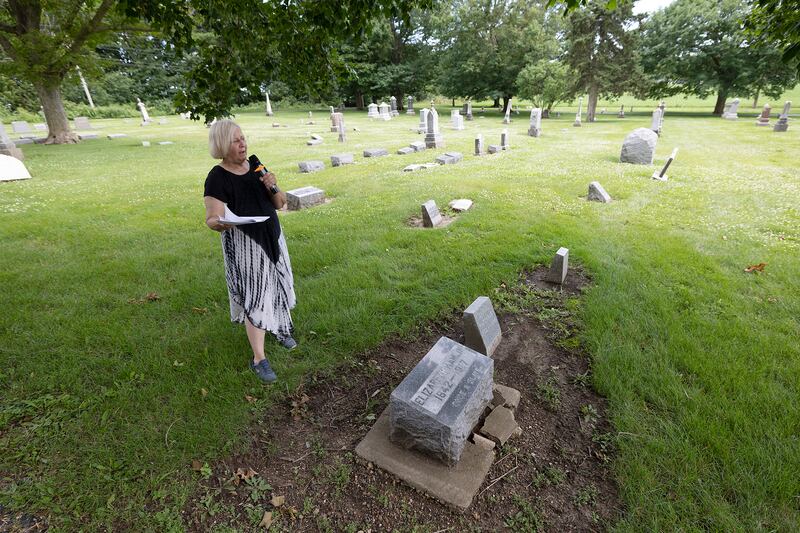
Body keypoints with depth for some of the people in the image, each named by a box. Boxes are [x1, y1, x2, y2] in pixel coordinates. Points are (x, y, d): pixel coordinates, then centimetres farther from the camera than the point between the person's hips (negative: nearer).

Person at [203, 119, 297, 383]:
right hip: (243, 246, -6)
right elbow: (211, 218, -17)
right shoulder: (217, 178, -12)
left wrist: (273, 188, -12)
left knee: (276, 286, 16)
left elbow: (279, 204, 8)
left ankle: (280, 328, 42)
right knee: (254, 297, -4)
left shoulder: (255, 168, 5)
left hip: (272, 238, 6)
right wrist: (219, 222, -39)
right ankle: (258, 359, 8)